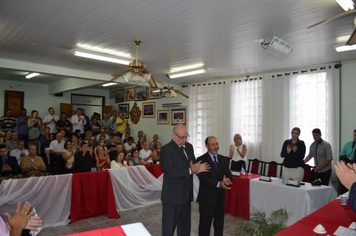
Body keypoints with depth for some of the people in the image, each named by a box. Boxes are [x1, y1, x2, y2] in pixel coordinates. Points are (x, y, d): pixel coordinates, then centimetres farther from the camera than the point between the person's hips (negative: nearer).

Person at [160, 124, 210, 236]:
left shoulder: (189, 146, 8)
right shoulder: (167, 149, -15)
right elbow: (169, 171, -23)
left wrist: (197, 168, -9)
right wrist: (190, 170, -24)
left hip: (186, 193, 7)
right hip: (173, 194, -7)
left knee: (185, 225, 20)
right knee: (169, 225, 7)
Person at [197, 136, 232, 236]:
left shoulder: (223, 159, 7)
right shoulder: (201, 160, -11)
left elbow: (229, 175, 2)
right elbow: (203, 178, -19)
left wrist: (227, 179, -22)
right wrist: (218, 184, -29)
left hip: (220, 198, 5)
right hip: (207, 199, -5)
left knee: (219, 225, 19)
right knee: (205, 226, 10)